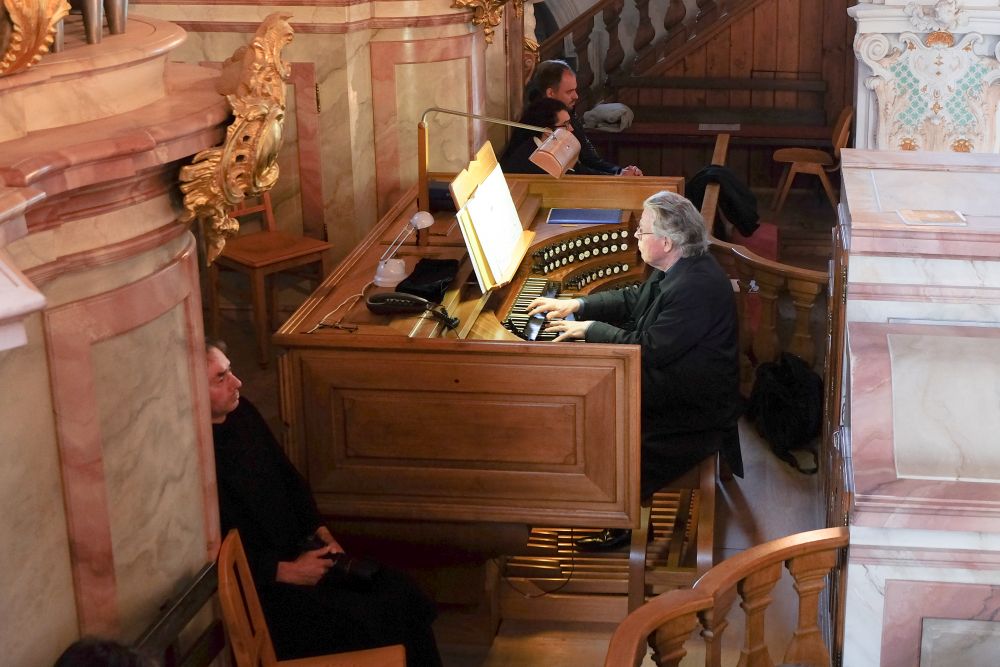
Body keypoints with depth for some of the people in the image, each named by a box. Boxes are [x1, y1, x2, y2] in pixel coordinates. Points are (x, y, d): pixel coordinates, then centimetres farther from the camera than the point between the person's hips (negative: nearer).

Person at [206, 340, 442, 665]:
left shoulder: (241, 413, 3)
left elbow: (288, 476, 16)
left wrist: (322, 532, 6)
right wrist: (287, 572, -17)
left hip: (297, 551, 9)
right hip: (258, 587, -8)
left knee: (403, 596, -4)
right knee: (367, 624, -21)